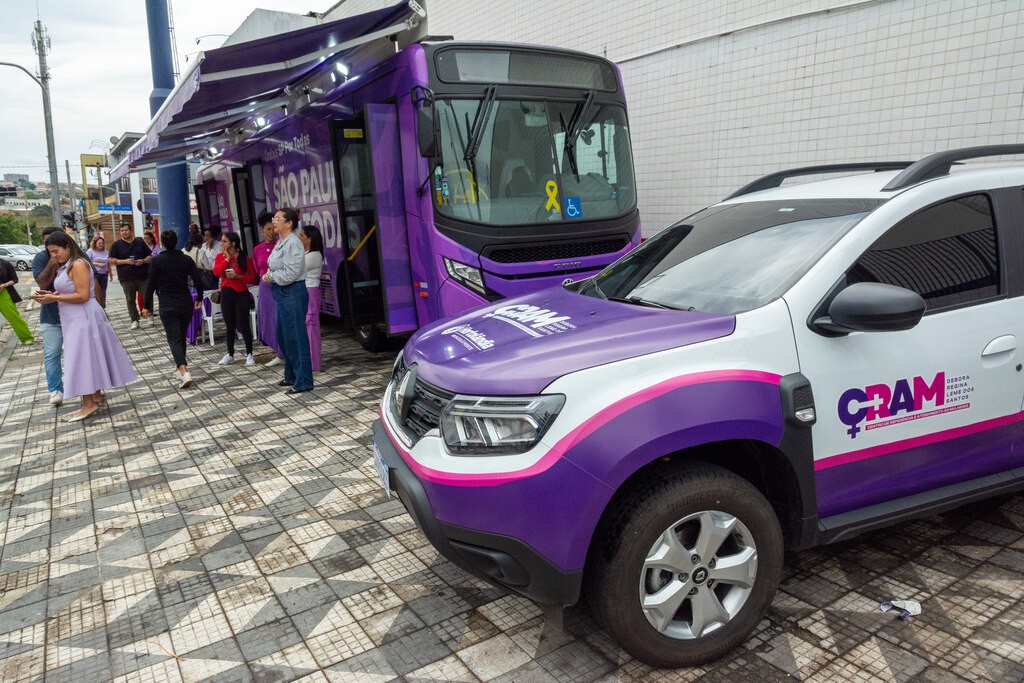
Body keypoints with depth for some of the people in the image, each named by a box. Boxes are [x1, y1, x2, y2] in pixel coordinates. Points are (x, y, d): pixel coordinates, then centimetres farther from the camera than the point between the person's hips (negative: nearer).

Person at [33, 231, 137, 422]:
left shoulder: (78, 265, -15)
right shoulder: (65, 266, 13)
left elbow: (83, 295, -21)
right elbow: (70, 292, 15)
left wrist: (55, 298, -17)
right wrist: (52, 294, 0)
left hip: (83, 318, -9)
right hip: (75, 319, 9)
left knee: (83, 359, -6)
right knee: (87, 359, 14)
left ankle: (89, 404, -1)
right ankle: (97, 396, 22)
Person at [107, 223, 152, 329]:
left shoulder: (140, 242, 10)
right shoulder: (116, 245, 6)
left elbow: (150, 256, 14)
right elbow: (111, 260, 2)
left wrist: (143, 261, -8)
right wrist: (125, 261, -11)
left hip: (143, 276, 1)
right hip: (126, 278, 0)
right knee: (130, 300, 3)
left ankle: (149, 316, 13)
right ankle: (134, 320, 8)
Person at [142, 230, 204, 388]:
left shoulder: (157, 261, -6)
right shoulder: (186, 259, 1)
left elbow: (152, 285, -6)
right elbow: (197, 281, 0)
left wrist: (146, 306, 3)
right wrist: (199, 298, 17)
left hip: (167, 305, -3)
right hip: (186, 303, 3)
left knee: (174, 338, -6)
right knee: (182, 336, 19)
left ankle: (184, 373, -22)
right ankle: (180, 366, 30)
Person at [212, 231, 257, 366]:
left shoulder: (244, 258, -5)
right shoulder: (220, 256, 5)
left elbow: (253, 278, -4)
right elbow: (216, 272, -12)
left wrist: (238, 277, -18)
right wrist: (227, 258, -11)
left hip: (241, 294, -4)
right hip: (226, 293, 4)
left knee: (243, 325, -3)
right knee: (229, 326, 12)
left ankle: (249, 354, 7)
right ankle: (230, 354, 22)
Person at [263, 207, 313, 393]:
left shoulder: (293, 244, -16)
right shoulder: (281, 242, 13)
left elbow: (290, 274, -22)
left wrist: (270, 276, -8)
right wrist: (270, 275, 2)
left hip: (293, 294, -10)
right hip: (283, 294, 10)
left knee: (295, 337, -5)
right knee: (283, 336, 17)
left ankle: (303, 381, 3)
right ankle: (291, 376, 30)